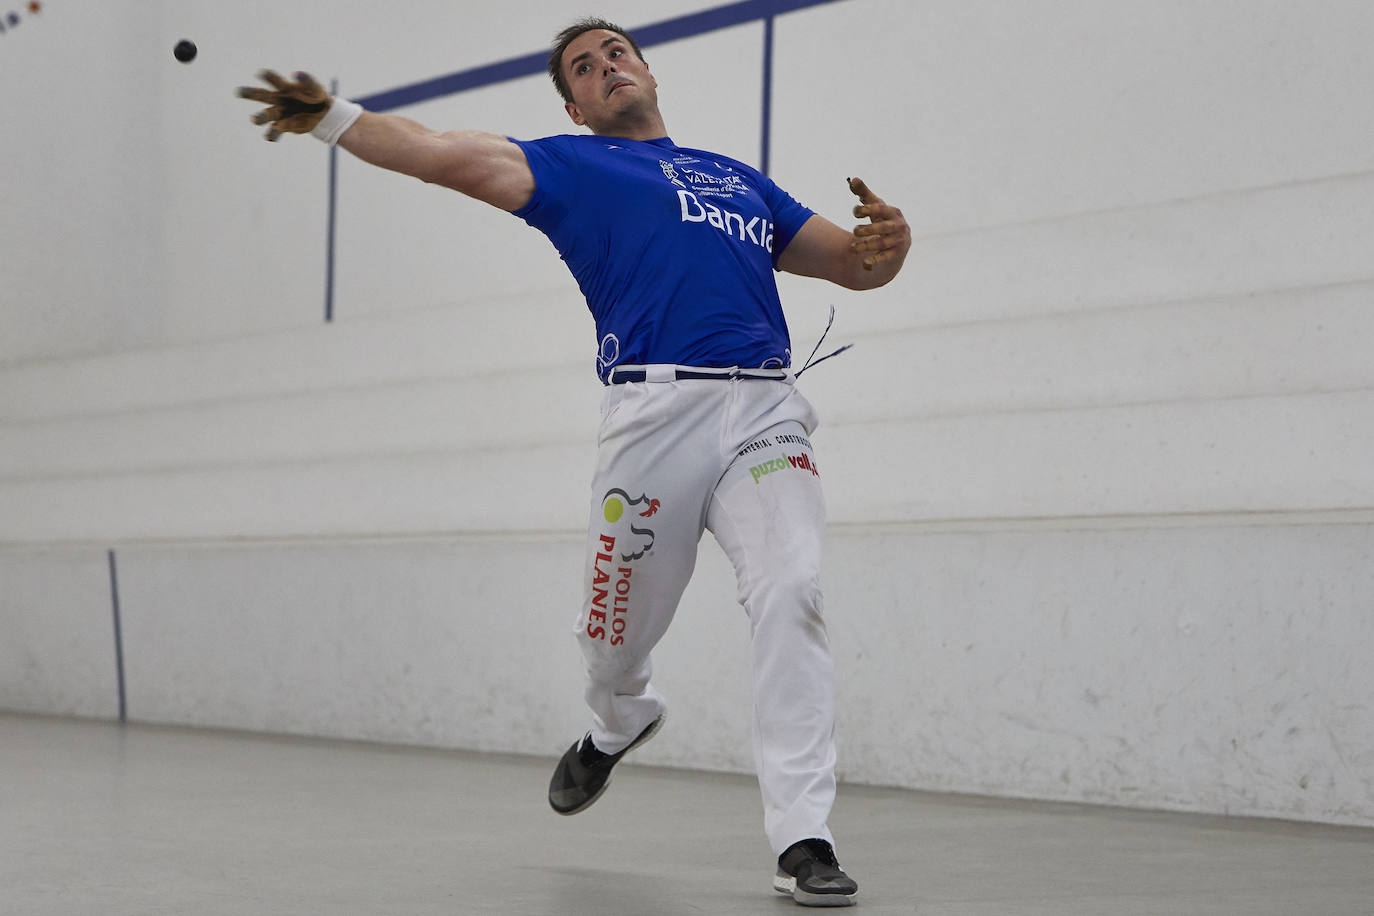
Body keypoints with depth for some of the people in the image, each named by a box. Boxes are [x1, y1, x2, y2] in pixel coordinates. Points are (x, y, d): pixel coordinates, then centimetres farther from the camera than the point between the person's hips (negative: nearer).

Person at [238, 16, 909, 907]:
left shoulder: (740, 180, 29)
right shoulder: (571, 166, 18)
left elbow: (852, 264, 29)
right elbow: (448, 155, 3)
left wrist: (888, 244, 4)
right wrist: (333, 117, -11)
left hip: (766, 409, 2)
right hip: (654, 412, -2)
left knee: (792, 596, -18)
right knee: (616, 633, 6)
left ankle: (803, 839, -16)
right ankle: (619, 725, 44)